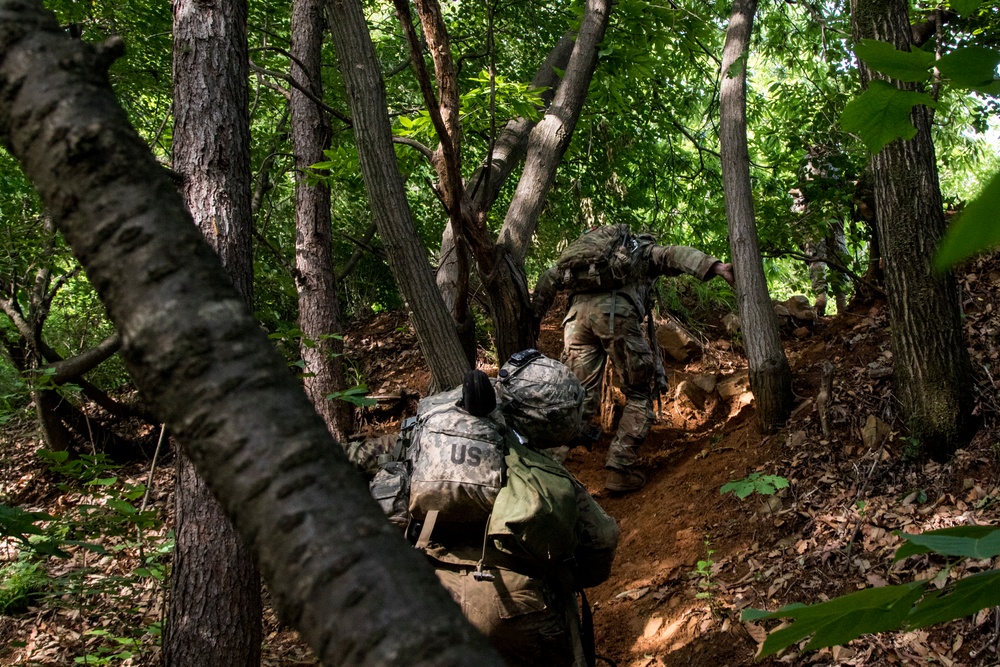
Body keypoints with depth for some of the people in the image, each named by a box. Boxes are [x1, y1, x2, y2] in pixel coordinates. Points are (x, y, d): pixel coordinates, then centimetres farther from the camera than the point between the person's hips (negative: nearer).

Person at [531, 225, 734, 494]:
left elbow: (549, 279, 31)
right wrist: (716, 266, -6)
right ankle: (620, 470, -6)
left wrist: (533, 318, 32)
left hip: (577, 312, 4)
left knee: (581, 398, 7)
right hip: (616, 312, -4)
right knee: (639, 395, 6)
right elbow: (676, 255, 8)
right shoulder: (645, 250, 27)